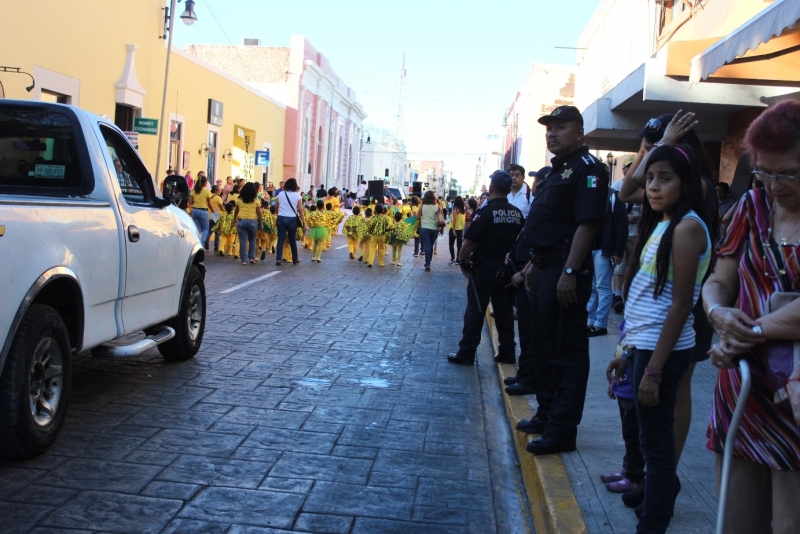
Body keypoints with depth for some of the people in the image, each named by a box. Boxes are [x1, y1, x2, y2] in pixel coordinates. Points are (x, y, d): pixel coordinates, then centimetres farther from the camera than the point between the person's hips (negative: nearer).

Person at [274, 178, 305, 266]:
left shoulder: (280, 194, 3)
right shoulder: (297, 195, -4)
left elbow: (276, 208, 9)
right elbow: (300, 210, -5)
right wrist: (304, 222, 0)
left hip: (281, 218, 1)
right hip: (292, 219, -1)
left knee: (281, 239, 3)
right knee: (292, 240, 10)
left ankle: (278, 259, -6)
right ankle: (295, 259, 21)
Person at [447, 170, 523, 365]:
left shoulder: (486, 211, -14)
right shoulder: (517, 214, 3)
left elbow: (470, 241, -17)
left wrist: (462, 260, -3)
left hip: (484, 266, -5)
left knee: (475, 310, 0)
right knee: (504, 310, 12)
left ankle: (466, 353, 3)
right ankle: (507, 352, 15)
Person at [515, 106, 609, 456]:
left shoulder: (586, 168, -12)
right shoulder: (554, 171, 18)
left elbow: (586, 224, -21)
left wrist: (569, 273, -26)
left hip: (565, 271, -10)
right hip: (544, 269, 10)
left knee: (566, 351, -4)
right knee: (544, 345, 17)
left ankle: (562, 430, 2)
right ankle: (547, 415, 30)